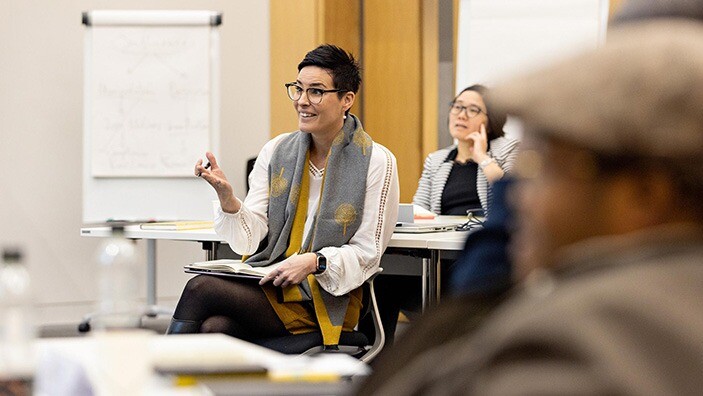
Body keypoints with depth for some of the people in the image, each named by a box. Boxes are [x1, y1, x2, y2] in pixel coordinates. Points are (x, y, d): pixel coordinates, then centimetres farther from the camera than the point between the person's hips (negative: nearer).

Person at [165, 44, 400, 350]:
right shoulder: (276, 151, 10)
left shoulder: (376, 162, -3)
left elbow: (367, 253, -4)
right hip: (267, 284, 4)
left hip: (326, 300, -4)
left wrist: (315, 262, -21)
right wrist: (226, 196, -15)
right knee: (214, 326, -33)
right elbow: (250, 239, 4)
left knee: (200, 288, -25)